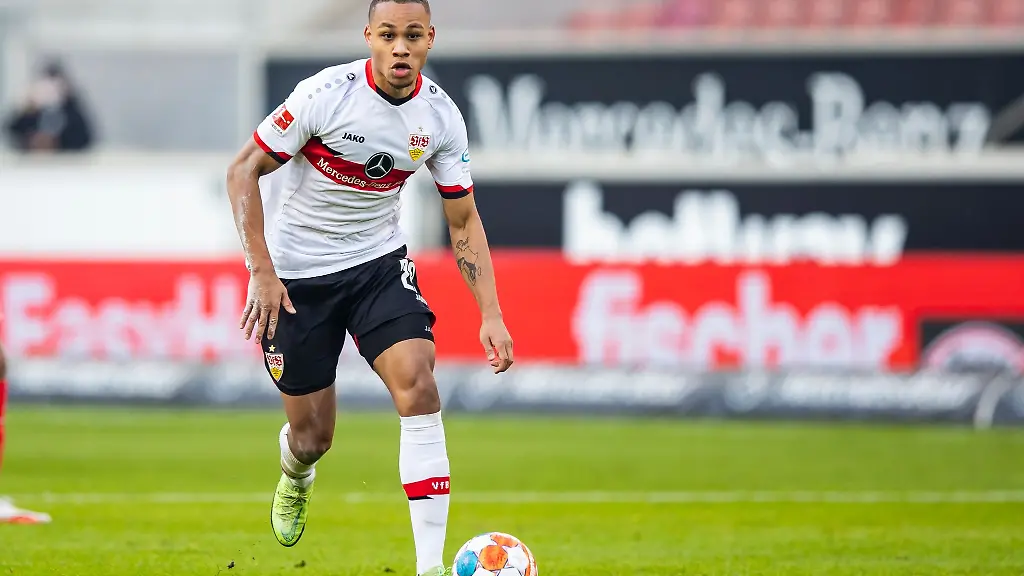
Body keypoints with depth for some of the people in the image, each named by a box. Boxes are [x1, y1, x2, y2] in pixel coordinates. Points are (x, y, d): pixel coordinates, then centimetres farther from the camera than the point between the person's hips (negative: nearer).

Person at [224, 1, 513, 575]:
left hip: (379, 262, 2)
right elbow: (244, 170, -13)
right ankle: (295, 478, 45)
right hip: (295, 273, -2)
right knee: (313, 436, 3)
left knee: (418, 384, -21)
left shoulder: (441, 116, -8)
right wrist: (262, 272, -20)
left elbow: (464, 221, 1)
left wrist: (491, 314, -9)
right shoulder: (326, 93, -21)